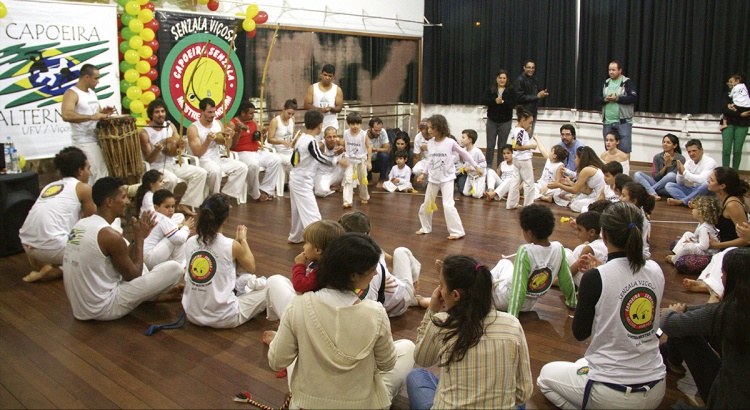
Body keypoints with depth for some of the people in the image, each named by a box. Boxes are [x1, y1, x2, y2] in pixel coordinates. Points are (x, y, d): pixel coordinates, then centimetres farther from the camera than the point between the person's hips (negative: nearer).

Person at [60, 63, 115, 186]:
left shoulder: (92, 93, 17)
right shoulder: (72, 93, -11)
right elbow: (66, 115, -27)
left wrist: (104, 112, 4)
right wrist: (91, 117, -33)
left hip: (98, 138, 9)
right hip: (85, 142, -9)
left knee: (104, 171, 10)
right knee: (97, 174, -13)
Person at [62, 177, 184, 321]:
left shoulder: (80, 225, 5)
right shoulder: (110, 235, -22)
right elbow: (134, 276, -9)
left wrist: (136, 238, 8)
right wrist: (140, 238, -2)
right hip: (103, 309, -9)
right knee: (174, 268, -14)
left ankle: (153, 292, 21)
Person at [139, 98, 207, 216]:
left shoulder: (171, 126, 5)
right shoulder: (145, 133, -11)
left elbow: (179, 151, 7)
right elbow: (148, 160, -11)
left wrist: (181, 146, -18)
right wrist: (157, 150, -32)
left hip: (173, 164, 6)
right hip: (156, 167, -6)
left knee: (201, 172, -11)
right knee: (171, 179, -37)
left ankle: (184, 205, -8)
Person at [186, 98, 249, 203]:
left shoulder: (218, 124, 8)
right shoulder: (193, 128, -9)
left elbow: (229, 145, 11)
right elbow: (197, 154, -16)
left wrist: (229, 138, -13)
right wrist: (208, 140, -32)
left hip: (218, 159, 6)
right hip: (202, 161, -6)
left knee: (242, 167, -14)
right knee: (215, 170, -38)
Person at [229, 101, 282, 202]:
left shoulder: (253, 122, 13)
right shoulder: (232, 124, -6)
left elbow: (259, 139, 24)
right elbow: (231, 146, -11)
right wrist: (238, 132, -24)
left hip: (257, 151, 7)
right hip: (242, 153, -7)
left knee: (276, 160, -15)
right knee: (254, 164, -37)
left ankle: (265, 190, -11)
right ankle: (256, 195, -16)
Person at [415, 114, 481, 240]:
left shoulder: (450, 142, -14)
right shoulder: (430, 143, -2)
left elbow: (464, 153, -1)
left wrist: (476, 166, 0)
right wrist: (424, 173, 11)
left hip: (447, 179, -5)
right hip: (433, 179, 5)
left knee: (448, 206, -14)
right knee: (426, 205, 13)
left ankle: (457, 232, -4)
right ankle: (425, 228, 32)